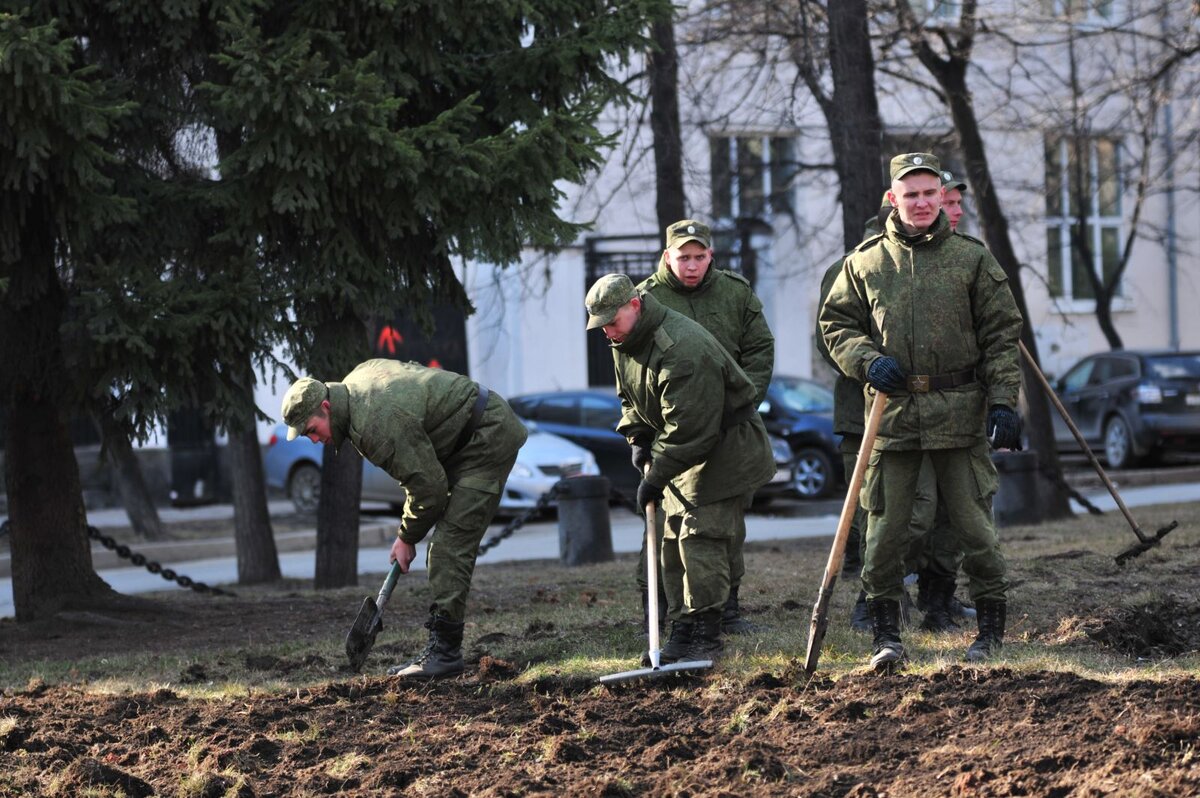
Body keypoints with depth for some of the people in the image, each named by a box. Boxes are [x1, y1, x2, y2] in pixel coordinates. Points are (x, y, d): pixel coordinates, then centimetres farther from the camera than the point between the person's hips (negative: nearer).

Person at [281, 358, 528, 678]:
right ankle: (440, 649, 9)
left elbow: (427, 486, -23)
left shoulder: (376, 425, -28)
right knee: (447, 545, 8)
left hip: (489, 436, -11)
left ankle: (445, 651, -17)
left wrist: (407, 538, -6)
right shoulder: (356, 380, 1)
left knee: (451, 544, -15)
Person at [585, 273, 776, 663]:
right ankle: (684, 628, 14)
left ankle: (706, 636, -12)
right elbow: (631, 398, 20)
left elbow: (687, 429, -30)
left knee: (701, 537, -15)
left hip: (725, 450, -10)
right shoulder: (624, 343, 2)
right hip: (686, 453, 10)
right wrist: (637, 435, 4)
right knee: (673, 540, 7)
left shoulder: (682, 349, -30)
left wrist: (656, 476, -24)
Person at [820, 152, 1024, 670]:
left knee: (972, 520, 2)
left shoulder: (972, 259, 4)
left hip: (959, 410, -1)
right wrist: (868, 361, -6)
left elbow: (1002, 335, 4)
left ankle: (992, 626, 15)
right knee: (885, 525, 0)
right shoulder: (865, 261, 7)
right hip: (892, 411, 1)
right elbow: (836, 322, 13)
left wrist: (1003, 401, -5)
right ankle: (886, 632, 9)